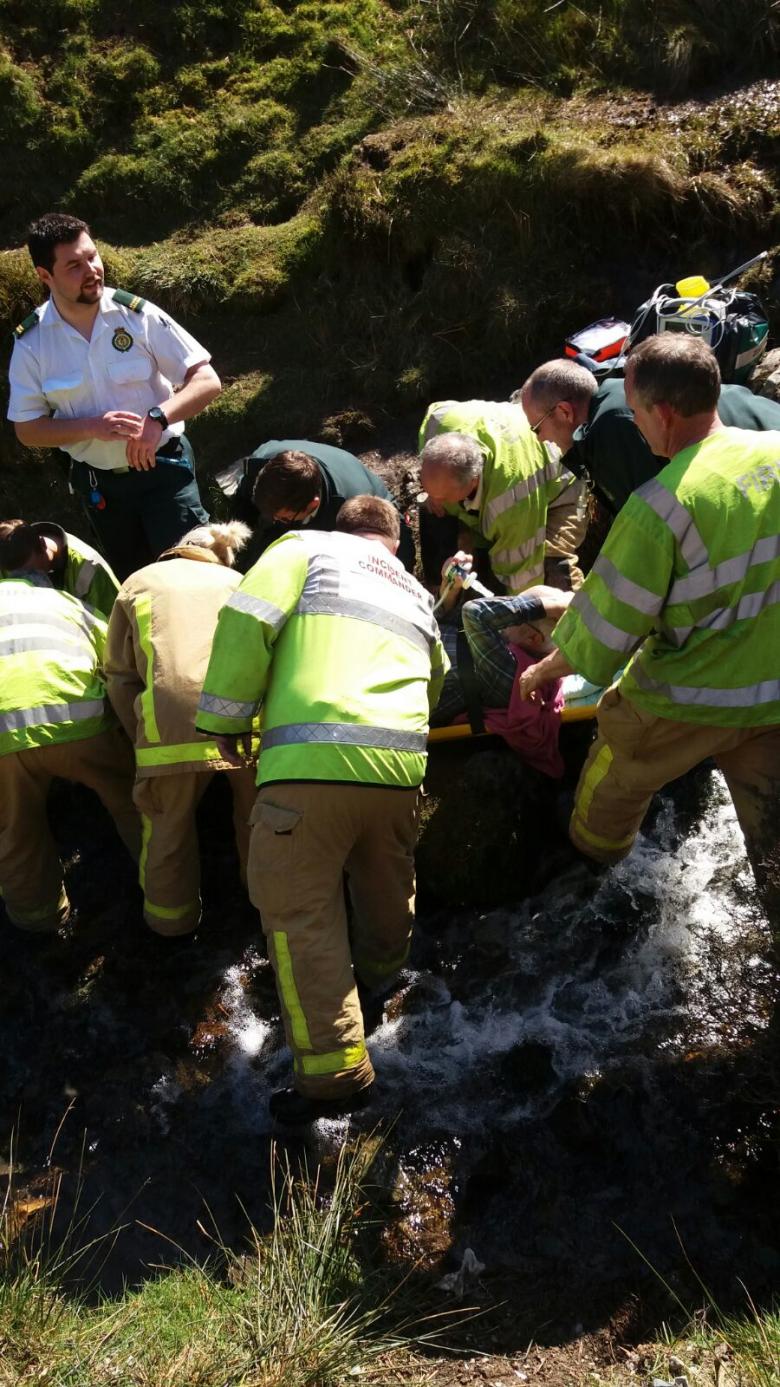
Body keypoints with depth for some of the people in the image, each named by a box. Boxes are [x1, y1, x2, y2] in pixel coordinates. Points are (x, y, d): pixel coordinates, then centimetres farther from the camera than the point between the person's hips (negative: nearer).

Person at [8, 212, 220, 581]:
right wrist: (92, 427, -22)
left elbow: (207, 382, -13)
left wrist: (157, 418, -31)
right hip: (97, 484, 3)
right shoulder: (31, 342, -9)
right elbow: (27, 430, -4)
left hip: (163, 468, -2)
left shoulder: (136, 315, -14)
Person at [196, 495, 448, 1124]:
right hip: (400, 761, 6)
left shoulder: (308, 547, 13)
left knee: (299, 908, 2)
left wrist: (226, 719, 5)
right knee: (386, 887, 27)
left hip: (312, 757, -5)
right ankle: (380, 967, 53)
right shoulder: (417, 595, 28)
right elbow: (436, 682, 36)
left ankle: (336, 1072, 2)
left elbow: (246, 621, -2)